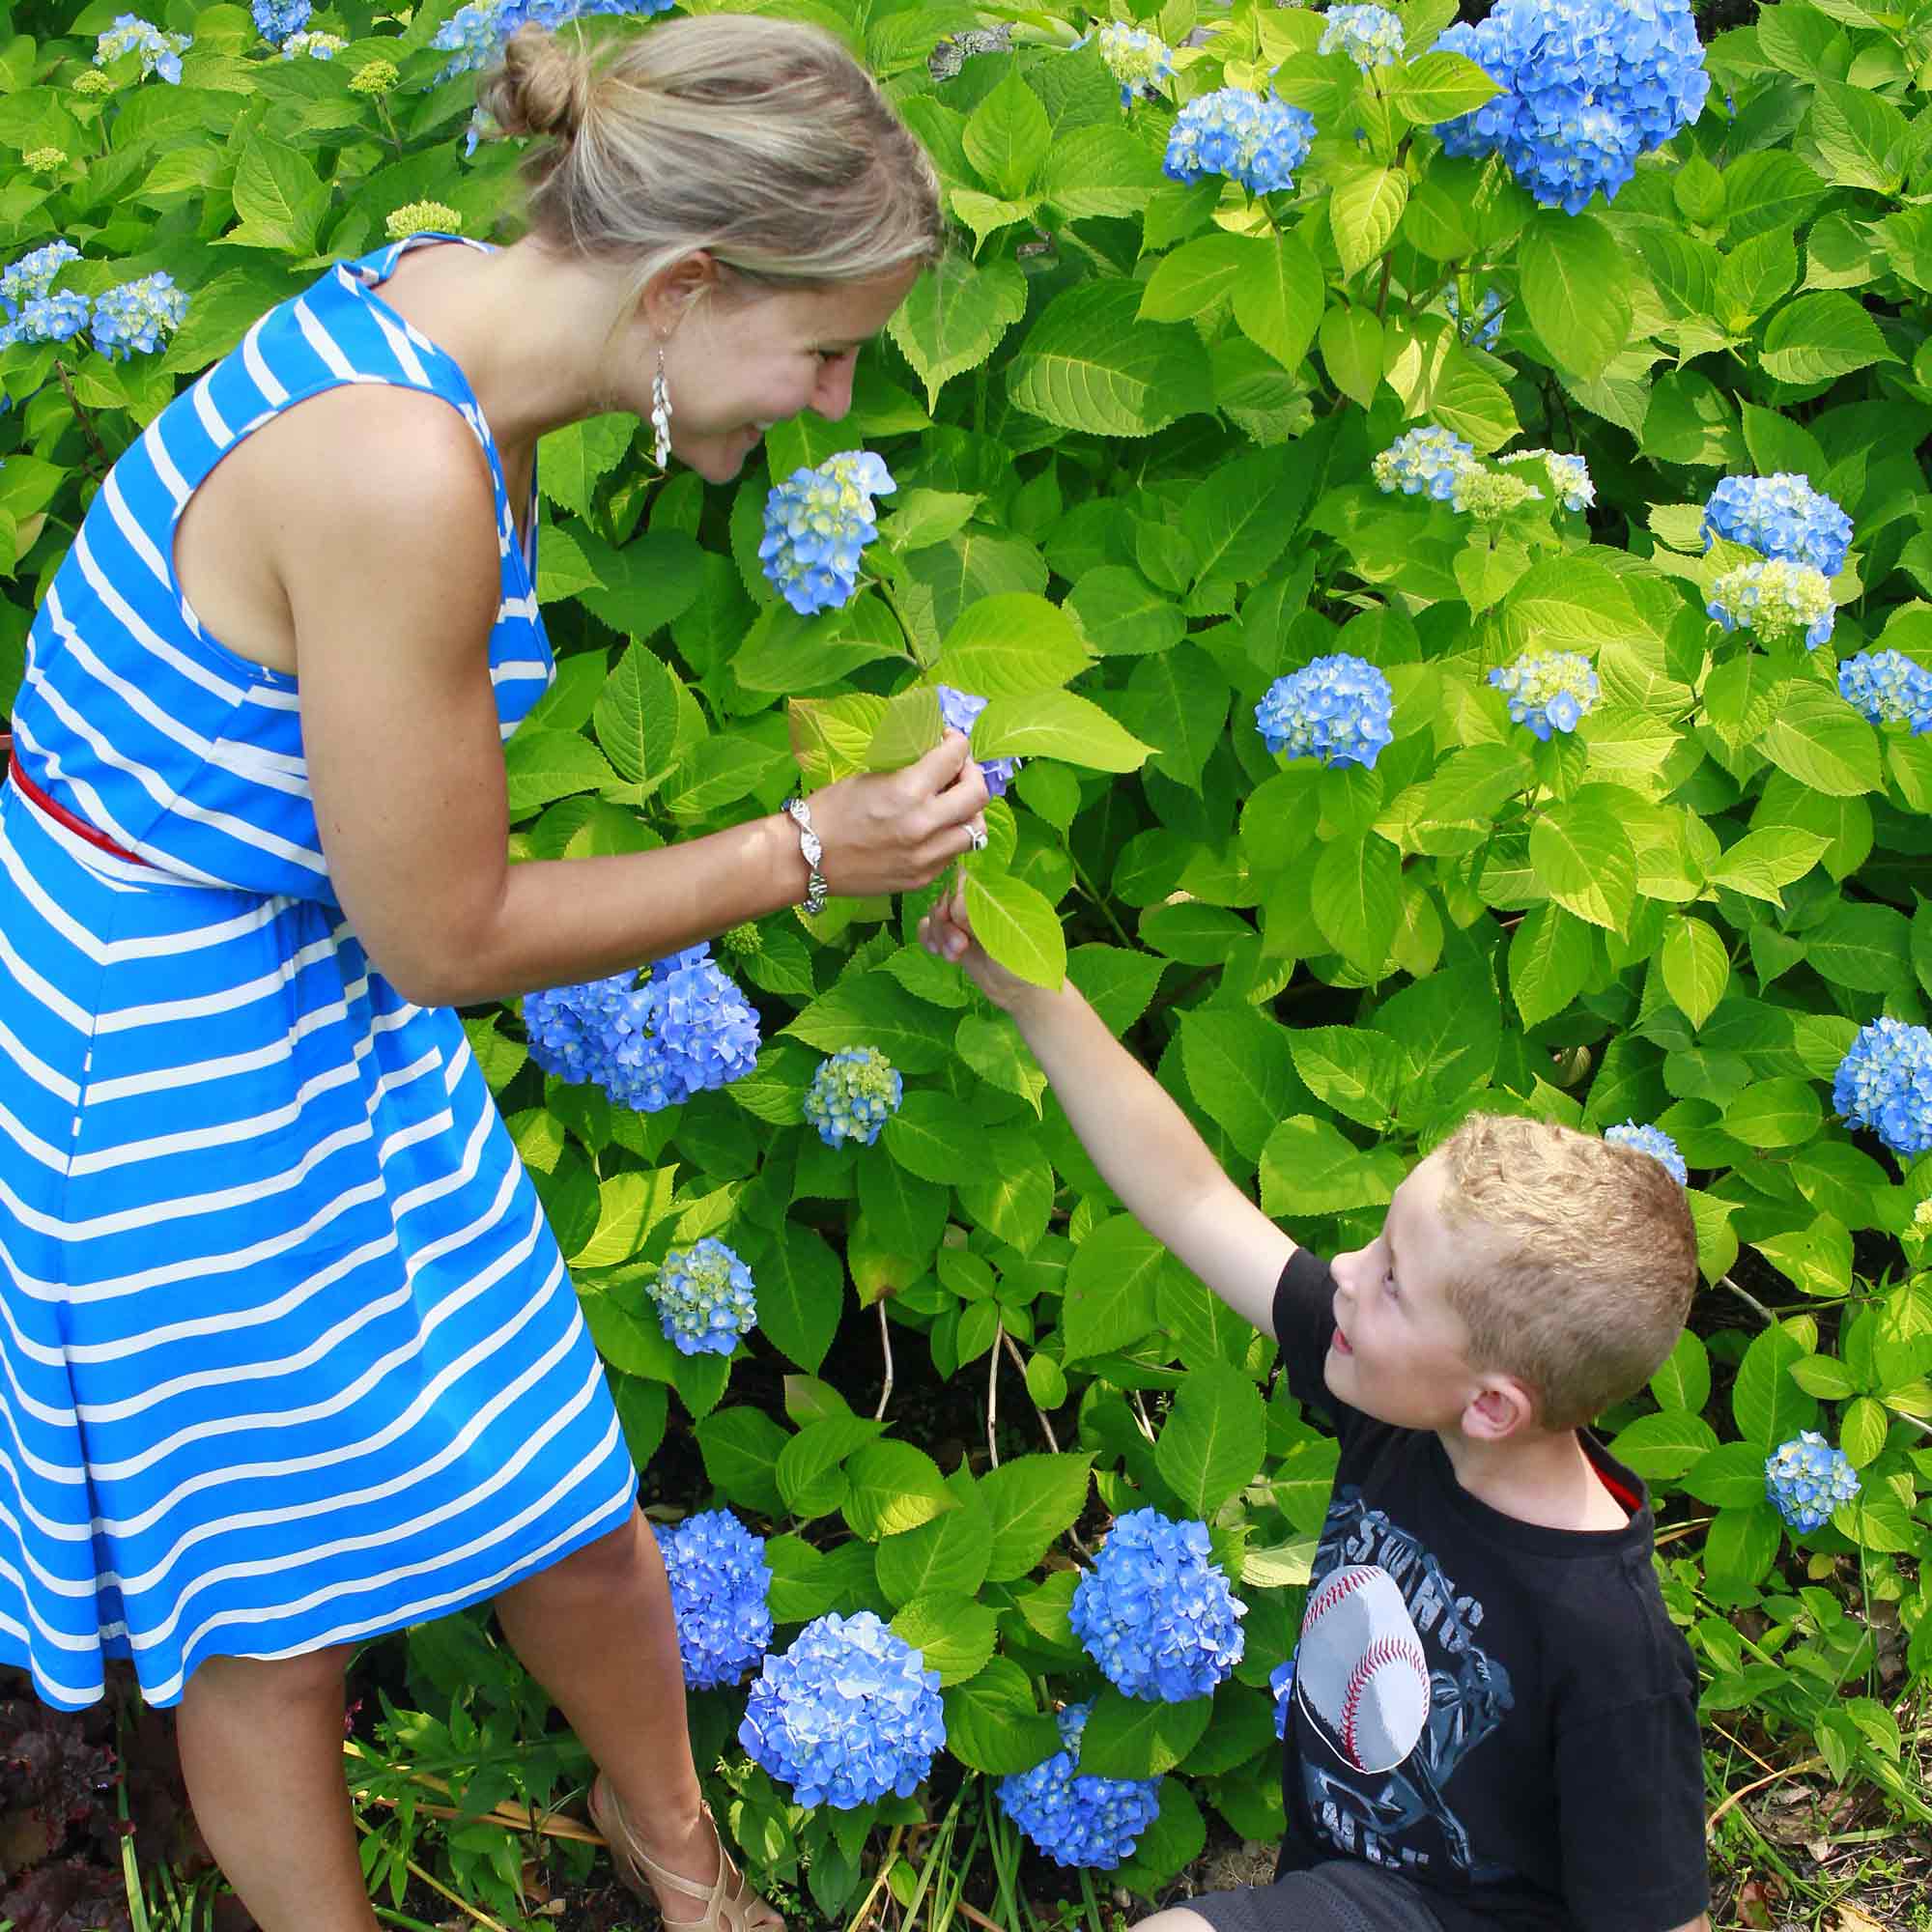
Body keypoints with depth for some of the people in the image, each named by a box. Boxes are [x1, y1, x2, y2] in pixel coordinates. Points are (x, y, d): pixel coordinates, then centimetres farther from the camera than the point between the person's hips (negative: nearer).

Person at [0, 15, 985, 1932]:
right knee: (279, 1601, 10)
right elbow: (446, 939, -22)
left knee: (564, 1509, 17)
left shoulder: (450, 299, -7)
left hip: (315, 988, 8)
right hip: (157, 1043, -8)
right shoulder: (400, 473, -34)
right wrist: (806, 853, -14)